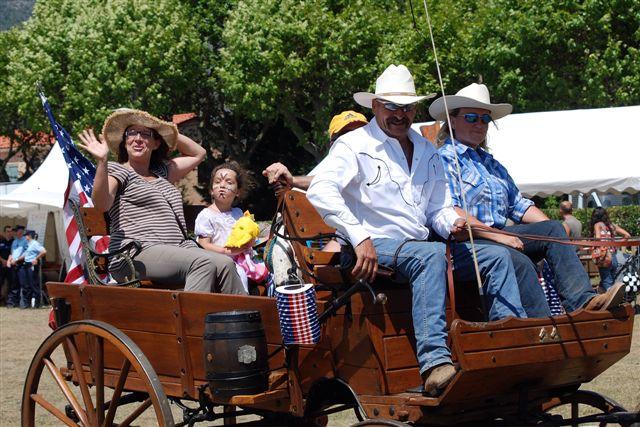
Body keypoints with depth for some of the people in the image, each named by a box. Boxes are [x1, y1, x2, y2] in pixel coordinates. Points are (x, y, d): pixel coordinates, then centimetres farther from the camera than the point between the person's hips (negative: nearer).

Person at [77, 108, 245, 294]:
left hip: (178, 250, 6)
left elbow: (198, 153, 41)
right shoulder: (117, 171, 8)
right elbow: (101, 204, -13)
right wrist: (101, 161, -24)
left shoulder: (161, 172, 29)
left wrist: (169, 132, 30)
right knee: (205, 263, -32)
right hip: (136, 255, -6)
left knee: (224, 264, -24)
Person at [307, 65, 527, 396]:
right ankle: (435, 363, -48)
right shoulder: (355, 145, -3)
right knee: (431, 255, -37)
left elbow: (437, 209, 25)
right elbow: (320, 191, -20)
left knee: (497, 257, -3)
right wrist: (359, 238, -30)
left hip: (420, 244, 8)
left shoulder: (427, 152, 21)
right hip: (374, 247, -8)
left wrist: (452, 225, -2)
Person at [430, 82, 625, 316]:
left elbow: (519, 205, 25)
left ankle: (581, 299, -29)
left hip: (500, 235, 8)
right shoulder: (445, 159, 0)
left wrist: (553, 232, 7)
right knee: (519, 262, -32)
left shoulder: (491, 163, 27)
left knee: (552, 228, -13)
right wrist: (497, 235, -18)